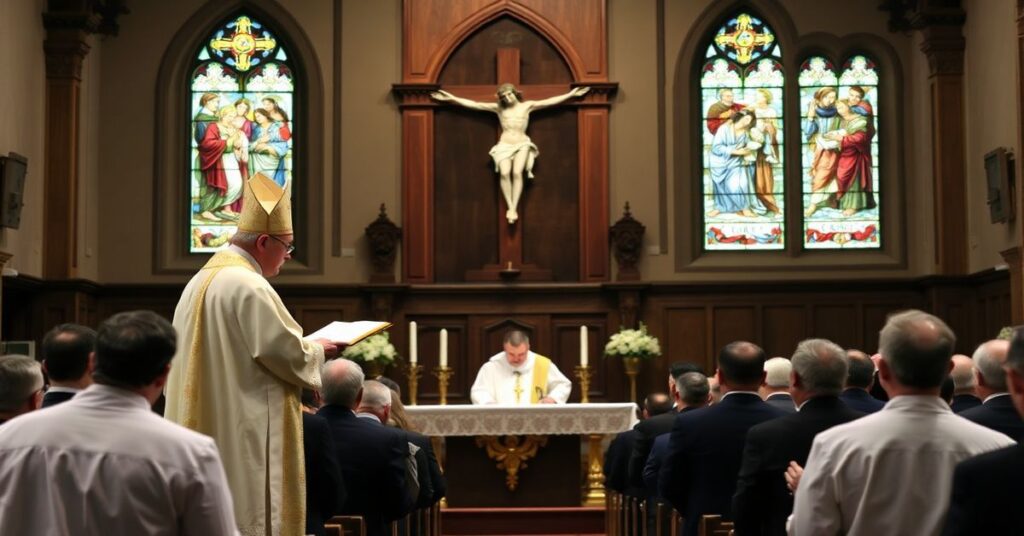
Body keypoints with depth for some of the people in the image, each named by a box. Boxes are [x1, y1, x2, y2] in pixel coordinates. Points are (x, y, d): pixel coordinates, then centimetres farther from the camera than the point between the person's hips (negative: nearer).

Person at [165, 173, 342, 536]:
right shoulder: (249, 287, -16)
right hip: (247, 436, -10)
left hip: (205, 430, 10)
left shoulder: (200, 282, 14)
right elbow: (287, 353, -18)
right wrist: (319, 351, 2)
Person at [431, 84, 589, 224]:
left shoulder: (527, 106, 7)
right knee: (505, 173, -28)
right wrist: (452, 98, 3)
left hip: (522, 144, -1)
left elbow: (551, 101, 7)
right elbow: (474, 104, 7)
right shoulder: (498, 108, 8)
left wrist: (571, 94, 3)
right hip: (504, 145, 1)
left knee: (517, 172, -29)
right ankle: (510, 208, -25)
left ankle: (514, 208, -28)